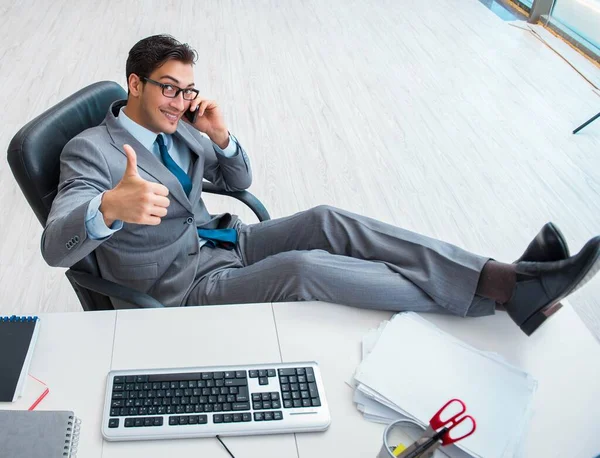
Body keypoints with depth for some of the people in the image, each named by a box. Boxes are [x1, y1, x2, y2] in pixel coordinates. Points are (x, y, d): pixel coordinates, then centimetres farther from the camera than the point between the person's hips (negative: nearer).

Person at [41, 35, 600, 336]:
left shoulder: (176, 127, 7)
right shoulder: (90, 150, -13)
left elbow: (238, 181, 14)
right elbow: (55, 246, -25)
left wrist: (220, 136, -9)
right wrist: (111, 206, -48)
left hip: (225, 241, 7)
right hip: (187, 284, -7)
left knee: (328, 220, -18)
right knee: (305, 267, -31)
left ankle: (508, 278, -26)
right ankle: (502, 292, -28)